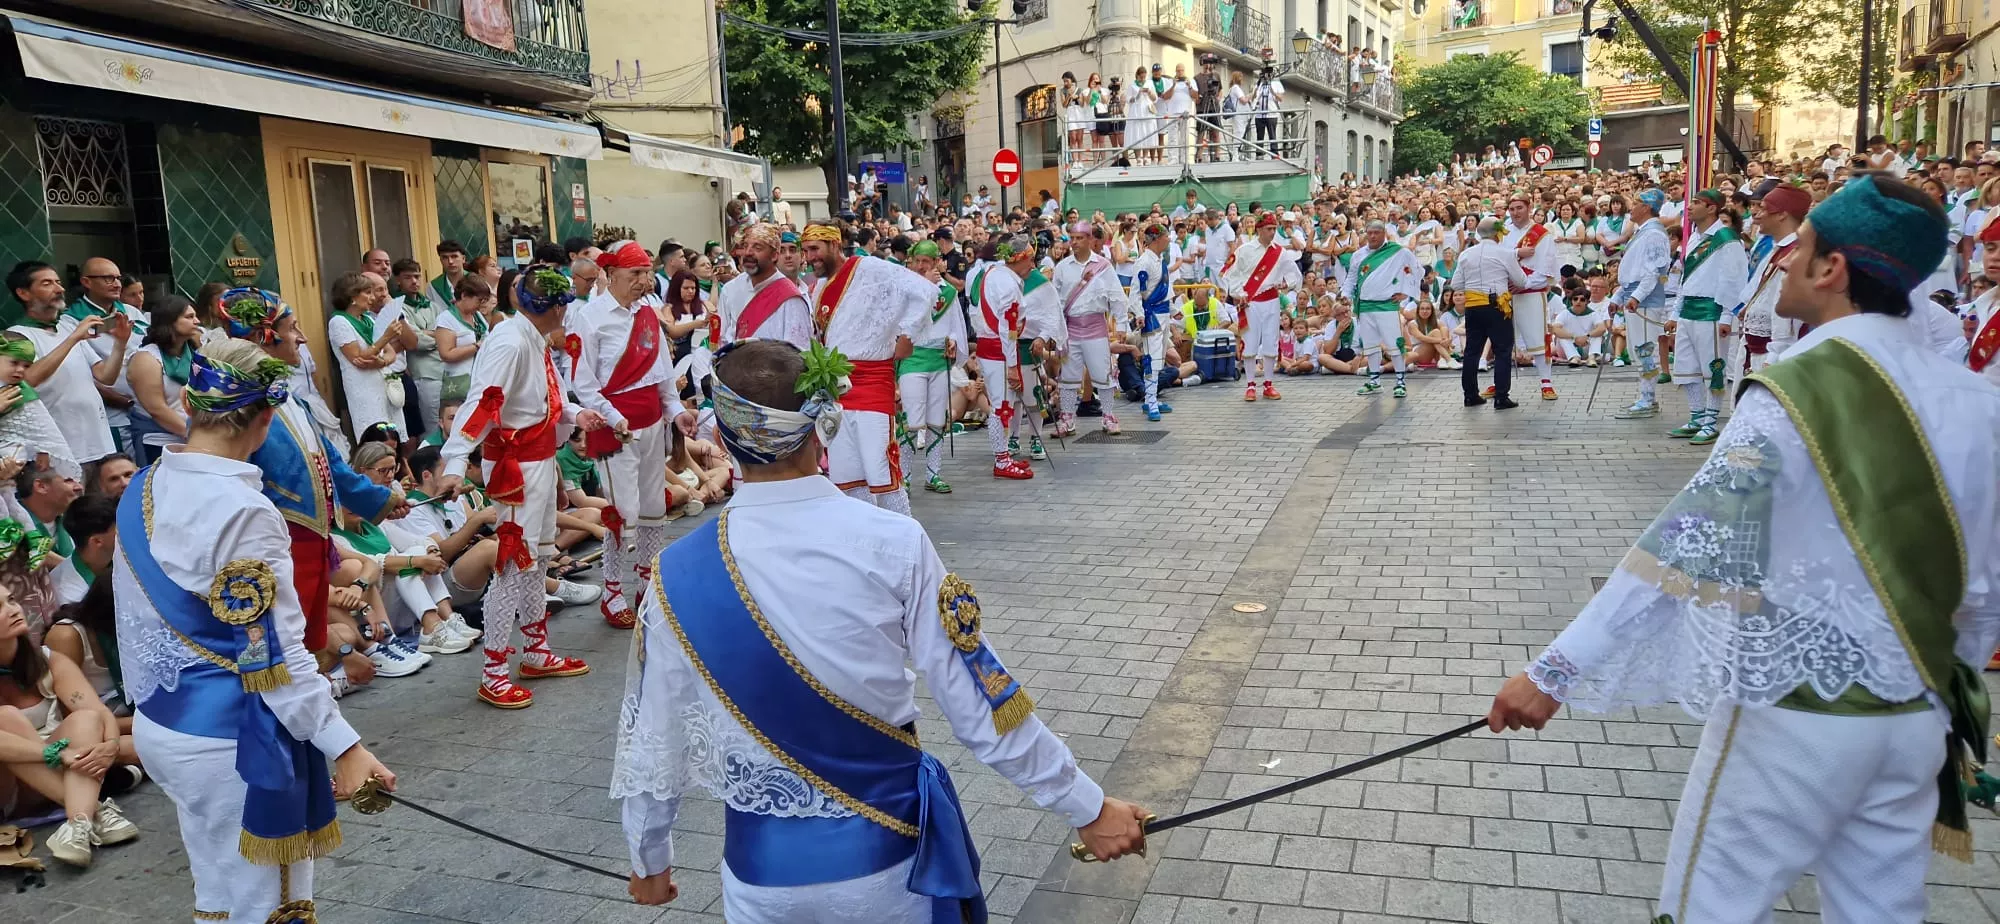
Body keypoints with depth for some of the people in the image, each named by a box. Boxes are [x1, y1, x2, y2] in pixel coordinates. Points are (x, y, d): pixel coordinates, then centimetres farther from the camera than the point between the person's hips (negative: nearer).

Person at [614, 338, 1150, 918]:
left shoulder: (678, 577, -11)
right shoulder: (892, 544, -16)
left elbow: (653, 741, -1)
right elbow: (979, 703, -13)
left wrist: (648, 859, 17)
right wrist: (1088, 807, -2)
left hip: (762, 875, 1)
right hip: (889, 853, 0)